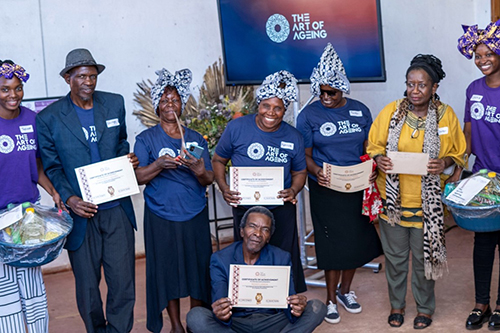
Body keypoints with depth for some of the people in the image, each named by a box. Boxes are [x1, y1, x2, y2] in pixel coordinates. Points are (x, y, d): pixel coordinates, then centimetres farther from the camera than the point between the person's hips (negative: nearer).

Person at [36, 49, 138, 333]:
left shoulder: (115, 104, 6)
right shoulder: (49, 118, -3)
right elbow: (51, 166, 0)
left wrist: (128, 158, -3)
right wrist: (68, 198, -14)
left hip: (117, 210, 2)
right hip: (80, 212, -2)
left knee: (123, 283, 1)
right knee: (87, 286, 11)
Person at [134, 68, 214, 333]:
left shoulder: (196, 138, 9)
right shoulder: (146, 139, 2)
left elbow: (209, 180, 6)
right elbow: (137, 177, -6)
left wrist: (200, 171, -17)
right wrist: (158, 165, -23)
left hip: (195, 215, 2)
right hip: (162, 217, -2)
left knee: (199, 266, 2)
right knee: (167, 269, 3)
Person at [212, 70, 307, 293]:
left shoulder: (293, 137, -1)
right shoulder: (236, 128, -7)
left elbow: (299, 172, 9)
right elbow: (218, 160, 3)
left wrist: (293, 191, -13)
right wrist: (224, 188, -14)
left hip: (282, 210, 1)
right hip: (244, 209, -1)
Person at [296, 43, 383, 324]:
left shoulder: (360, 111, 3)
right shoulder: (309, 115, -5)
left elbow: (368, 148, 9)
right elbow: (305, 155, -3)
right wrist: (316, 171, -23)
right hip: (326, 189, -3)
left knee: (357, 239, 11)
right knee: (333, 243, 2)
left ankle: (345, 290, 34)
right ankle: (331, 298, 21)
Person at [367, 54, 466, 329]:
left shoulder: (446, 115, -2)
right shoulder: (391, 112, -2)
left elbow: (458, 153, 6)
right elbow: (374, 145, 7)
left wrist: (445, 163, -16)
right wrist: (379, 159, -16)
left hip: (428, 201, -1)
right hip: (393, 199, 1)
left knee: (424, 256, 10)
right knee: (395, 256, 13)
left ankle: (425, 307, 31)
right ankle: (396, 304, 34)